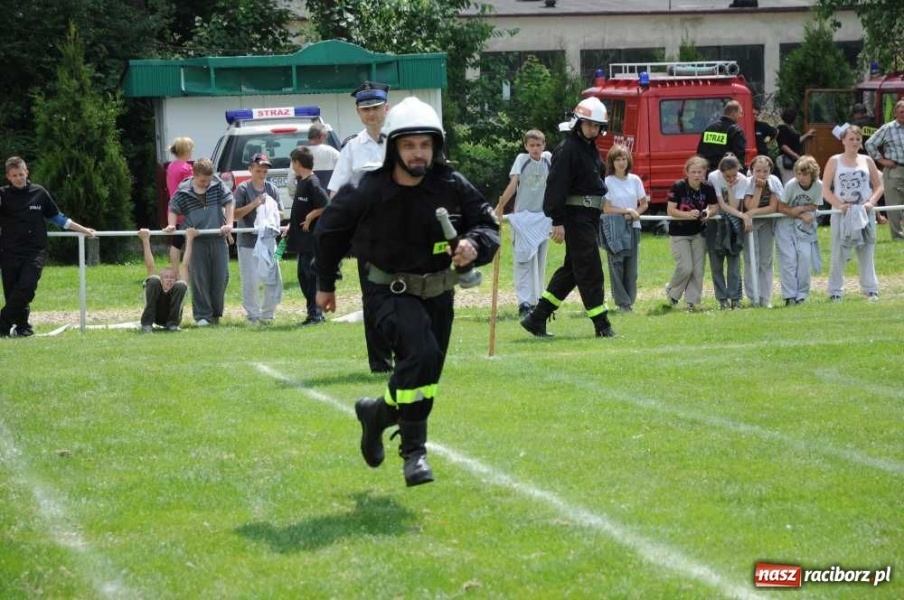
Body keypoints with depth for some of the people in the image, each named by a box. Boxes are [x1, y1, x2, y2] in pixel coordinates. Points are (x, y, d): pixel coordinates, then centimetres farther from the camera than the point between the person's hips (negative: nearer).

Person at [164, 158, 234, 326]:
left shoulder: (218, 185, 3)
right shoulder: (183, 191, 0)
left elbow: (229, 203, 3)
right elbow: (173, 209, 8)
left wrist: (229, 224, -9)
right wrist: (171, 225, -9)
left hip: (218, 238, 2)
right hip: (196, 241, -2)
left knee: (220, 277, 4)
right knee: (199, 279, -3)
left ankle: (216, 314, 16)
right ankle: (202, 315, 3)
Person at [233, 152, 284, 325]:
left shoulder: (272, 189, 7)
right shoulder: (243, 188, -3)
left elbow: (280, 213, 10)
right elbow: (236, 214, -7)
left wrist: (271, 208, -12)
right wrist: (254, 204, -19)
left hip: (268, 241, 3)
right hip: (248, 242, -3)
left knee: (273, 280, 2)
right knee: (250, 282, 0)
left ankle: (267, 314, 16)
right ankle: (253, 315, 11)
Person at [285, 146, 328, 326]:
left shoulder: (312, 183, -15)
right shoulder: (300, 181, 12)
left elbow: (326, 206, -22)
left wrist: (309, 217, -14)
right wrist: (291, 225, 14)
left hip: (312, 237, -10)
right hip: (302, 237, 10)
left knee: (311, 273, -8)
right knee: (303, 274, 12)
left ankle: (316, 314, -5)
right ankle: (314, 312, 18)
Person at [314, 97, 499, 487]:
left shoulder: (452, 187, -10)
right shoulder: (369, 191, -14)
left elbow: (488, 224, -2)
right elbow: (329, 230, 2)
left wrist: (474, 245, -26)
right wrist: (325, 284, 12)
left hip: (437, 292, 4)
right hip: (390, 291, -4)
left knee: (425, 375, 11)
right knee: (420, 352, -28)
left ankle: (378, 412, 42)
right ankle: (413, 451, -18)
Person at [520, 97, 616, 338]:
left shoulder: (591, 149, 18)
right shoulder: (567, 150, -11)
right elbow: (556, 186, -17)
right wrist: (558, 222, -22)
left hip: (590, 217, 10)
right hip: (576, 216, -10)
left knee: (572, 269, 12)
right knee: (590, 269, -7)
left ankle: (536, 318, 15)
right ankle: (602, 325, -4)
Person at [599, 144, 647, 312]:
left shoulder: (635, 180, 7)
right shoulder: (607, 182, -4)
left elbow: (644, 203, 13)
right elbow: (605, 208, -8)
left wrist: (635, 213, -6)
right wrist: (627, 211, -12)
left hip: (633, 228, 3)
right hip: (614, 229, -3)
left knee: (632, 267, 2)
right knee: (616, 266, -5)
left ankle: (629, 300, 10)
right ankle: (622, 302, -1)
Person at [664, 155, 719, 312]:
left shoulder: (708, 188, -5)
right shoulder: (678, 187, -16)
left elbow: (714, 207, 2)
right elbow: (670, 210, -17)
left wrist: (708, 213, -21)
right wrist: (687, 214, -32)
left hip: (698, 232, 4)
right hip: (679, 233, -4)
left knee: (698, 269, 0)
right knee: (685, 267, -12)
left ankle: (691, 301, 11)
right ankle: (671, 291, 15)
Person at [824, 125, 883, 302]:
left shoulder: (867, 161, 7)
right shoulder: (834, 161, 0)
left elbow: (879, 186, 10)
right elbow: (825, 189, -3)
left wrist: (871, 202, -8)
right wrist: (838, 205, -17)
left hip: (865, 214, 2)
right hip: (842, 214, -2)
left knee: (867, 252, 5)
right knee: (839, 254, 0)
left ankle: (870, 289, 11)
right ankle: (835, 291, 5)